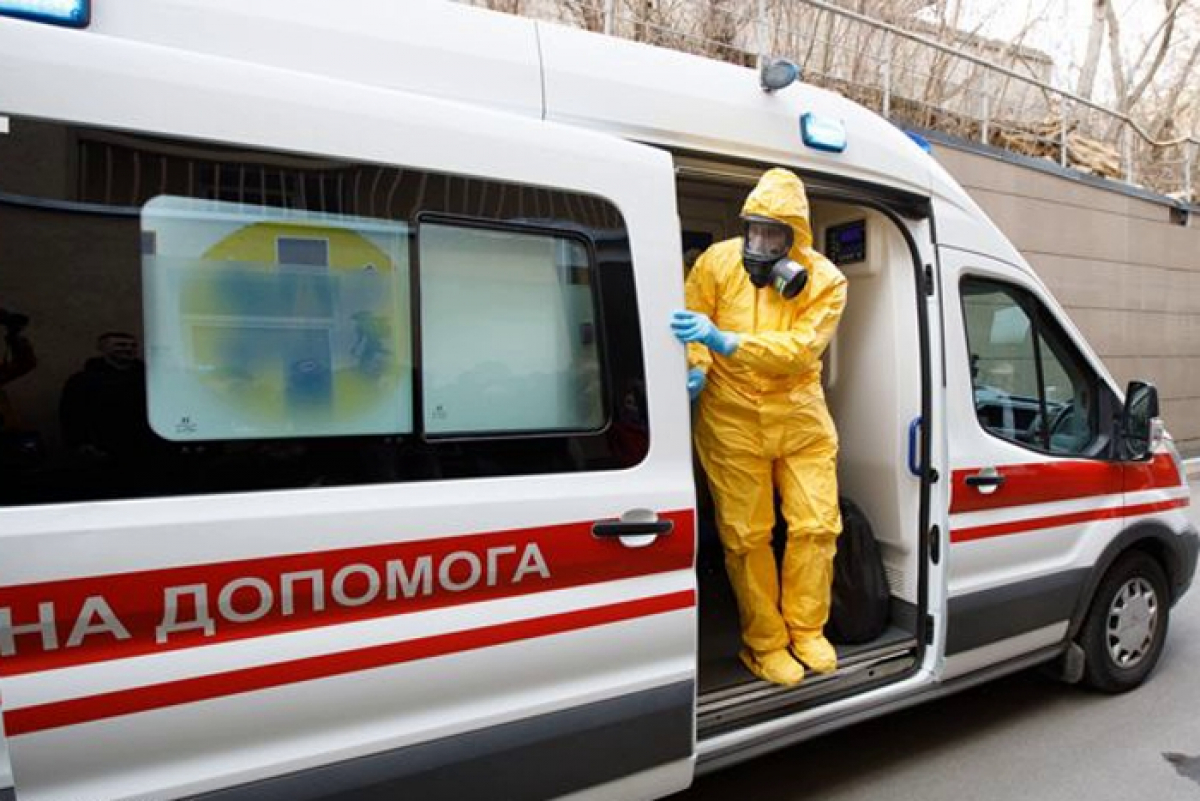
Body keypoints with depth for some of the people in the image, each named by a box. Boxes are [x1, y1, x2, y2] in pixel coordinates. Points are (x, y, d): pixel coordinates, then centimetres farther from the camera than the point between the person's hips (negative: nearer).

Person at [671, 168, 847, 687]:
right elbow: (689, 323, -1)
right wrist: (697, 367, -22)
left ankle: (806, 630, 27)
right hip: (732, 420, -1)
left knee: (816, 525, 4)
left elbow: (801, 349, -21)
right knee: (747, 536, 3)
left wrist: (724, 341, -33)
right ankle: (763, 644, 21)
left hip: (800, 417, 2)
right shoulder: (718, 261, -5)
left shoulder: (825, 280, -6)